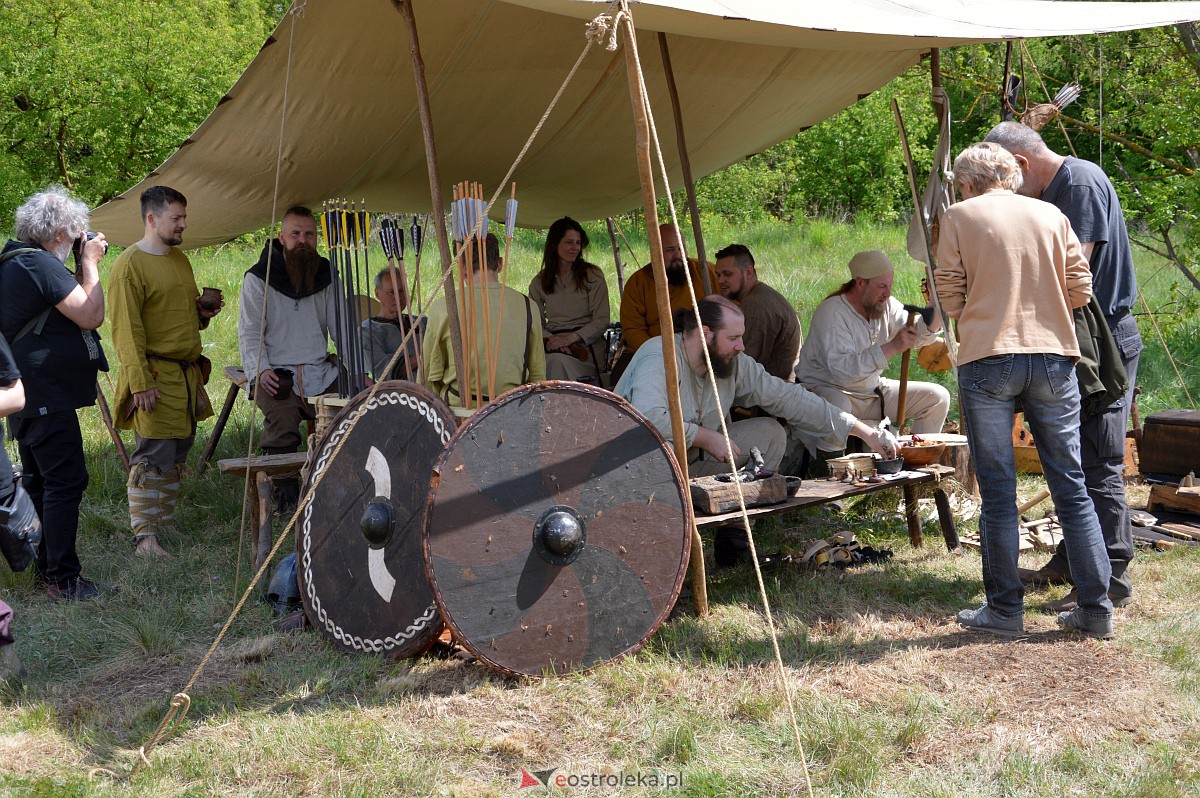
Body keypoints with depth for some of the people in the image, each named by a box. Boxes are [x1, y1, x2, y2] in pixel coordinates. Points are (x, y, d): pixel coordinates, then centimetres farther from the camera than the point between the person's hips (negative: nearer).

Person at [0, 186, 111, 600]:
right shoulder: (41, 264, -18)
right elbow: (91, 315, -19)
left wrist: (83, 267, 12)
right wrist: (90, 264, -9)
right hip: (46, 395, -11)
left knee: (39, 481, 17)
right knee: (65, 480, -9)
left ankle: (43, 568, 25)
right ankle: (63, 580, -7)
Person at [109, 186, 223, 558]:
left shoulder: (180, 259, 15)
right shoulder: (130, 265, -12)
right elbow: (126, 329, -16)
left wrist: (203, 313, 6)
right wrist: (140, 383, -21)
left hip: (188, 375, 8)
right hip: (155, 378, -8)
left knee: (177, 457, 13)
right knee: (152, 459, -8)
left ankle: (166, 523, 24)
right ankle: (144, 537, -5)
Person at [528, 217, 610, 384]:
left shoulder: (593, 276, 6)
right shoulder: (539, 282, 14)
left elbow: (602, 321, -1)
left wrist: (572, 337, -14)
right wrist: (550, 339, -13)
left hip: (585, 346, -2)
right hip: (553, 346, 2)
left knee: (559, 360, -34)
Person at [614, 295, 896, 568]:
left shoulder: (735, 364, -3)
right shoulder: (660, 357, -24)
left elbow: (787, 397, 0)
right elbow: (648, 417, -41)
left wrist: (862, 431, -2)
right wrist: (705, 437, -28)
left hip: (691, 461, 7)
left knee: (770, 433, 0)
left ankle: (733, 545, 2)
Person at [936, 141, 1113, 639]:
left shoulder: (959, 216, 2)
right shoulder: (1050, 215, 10)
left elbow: (949, 298, 0)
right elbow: (1080, 290, 7)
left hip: (988, 360, -3)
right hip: (1054, 357, 3)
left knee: (997, 489, 4)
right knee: (1071, 485, 8)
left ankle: (1005, 609, 8)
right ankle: (1096, 609, 11)